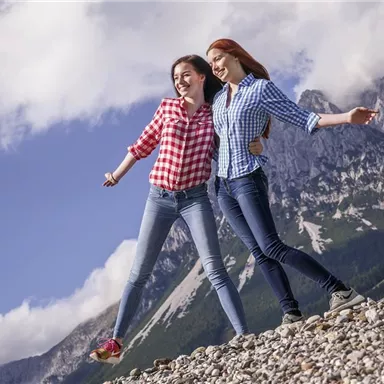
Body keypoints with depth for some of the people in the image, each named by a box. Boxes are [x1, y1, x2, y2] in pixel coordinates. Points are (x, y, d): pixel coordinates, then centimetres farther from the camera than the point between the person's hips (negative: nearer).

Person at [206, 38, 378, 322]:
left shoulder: (261, 88, -4)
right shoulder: (218, 98, 14)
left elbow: (301, 118, -8)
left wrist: (346, 118, -18)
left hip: (249, 180, -6)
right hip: (223, 185, 6)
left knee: (271, 247, -17)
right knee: (259, 252, 1)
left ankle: (340, 291, -12)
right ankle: (292, 314, 3)